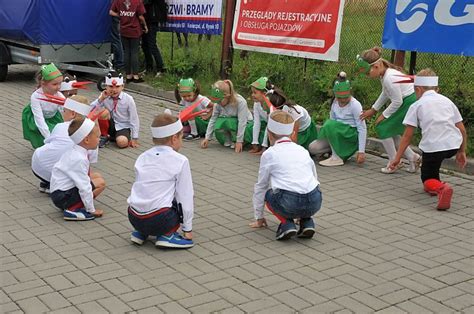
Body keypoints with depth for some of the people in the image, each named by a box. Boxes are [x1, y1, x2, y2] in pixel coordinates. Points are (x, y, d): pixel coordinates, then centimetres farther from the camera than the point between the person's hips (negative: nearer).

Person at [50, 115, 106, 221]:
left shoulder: (74, 152, 5)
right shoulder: (79, 159, -25)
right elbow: (84, 187, -25)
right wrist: (91, 210, -17)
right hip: (62, 197, -10)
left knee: (97, 176, 11)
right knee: (100, 183, -12)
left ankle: (69, 205, 8)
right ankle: (72, 209, -13)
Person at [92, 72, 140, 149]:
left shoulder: (128, 99, -13)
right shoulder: (104, 96, -7)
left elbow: (134, 119, -8)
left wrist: (134, 139, -11)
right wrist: (101, 99, -26)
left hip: (123, 127, -3)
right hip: (110, 125, 3)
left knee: (122, 143, -34)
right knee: (103, 112, -27)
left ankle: (114, 137, 2)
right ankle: (104, 136, -6)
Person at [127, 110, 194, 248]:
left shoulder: (142, 157, 11)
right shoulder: (180, 160, -4)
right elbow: (186, 197, -3)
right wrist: (187, 229, 8)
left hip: (134, 218, 6)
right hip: (158, 221, -6)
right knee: (185, 199, 17)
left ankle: (141, 233, 17)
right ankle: (167, 235, 4)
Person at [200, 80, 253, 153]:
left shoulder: (240, 102, -27)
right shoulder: (218, 104, -11)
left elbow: (242, 122, -28)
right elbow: (213, 119, -7)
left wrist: (239, 141, -30)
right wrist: (207, 138, -12)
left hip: (246, 124, -4)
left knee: (228, 121, -35)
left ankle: (236, 141, -14)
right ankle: (228, 141, -6)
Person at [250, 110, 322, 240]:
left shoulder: (269, 154, 11)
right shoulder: (302, 150, 23)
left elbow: (260, 186, 17)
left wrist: (259, 217, 30)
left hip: (290, 203, -4)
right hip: (315, 202, 4)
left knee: (268, 194, 27)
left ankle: (286, 224, 5)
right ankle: (307, 222, 14)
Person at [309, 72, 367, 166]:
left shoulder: (355, 105, -16)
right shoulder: (335, 102, 1)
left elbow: (362, 128, -17)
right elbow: (332, 119, 7)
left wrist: (361, 151, -21)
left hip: (352, 136, -6)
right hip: (338, 136, 6)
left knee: (330, 125, -32)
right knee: (313, 148, -12)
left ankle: (336, 158, -22)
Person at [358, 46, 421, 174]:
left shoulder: (389, 78, -27)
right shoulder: (385, 73, 3)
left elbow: (397, 101, -21)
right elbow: (385, 93, 18)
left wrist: (384, 115, -9)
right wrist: (373, 109, 20)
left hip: (409, 103, -9)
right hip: (407, 102, 9)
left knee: (383, 128, -3)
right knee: (390, 131, 14)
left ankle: (394, 162, 7)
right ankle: (413, 157, 19)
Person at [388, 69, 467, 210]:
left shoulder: (417, 106, 9)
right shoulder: (447, 101, 20)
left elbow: (407, 136, 4)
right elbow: (462, 130, 18)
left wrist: (397, 158, 9)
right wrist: (461, 152, 28)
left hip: (433, 147, -5)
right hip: (453, 145, 5)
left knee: (427, 179, 12)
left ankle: (441, 188, -20)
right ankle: (433, 185, 36)